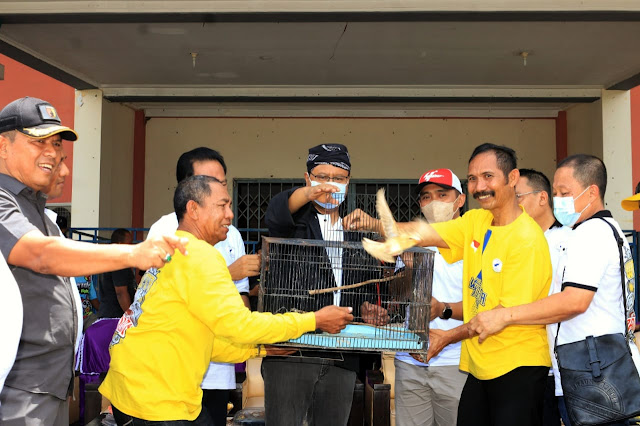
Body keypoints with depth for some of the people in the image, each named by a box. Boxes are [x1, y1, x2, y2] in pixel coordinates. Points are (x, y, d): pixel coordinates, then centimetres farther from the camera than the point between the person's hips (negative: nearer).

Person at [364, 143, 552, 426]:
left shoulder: (526, 238, -15)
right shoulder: (476, 221, 7)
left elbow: (510, 311, -16)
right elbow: (424, 232, -8)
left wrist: (449, 336, -12)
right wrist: (396, 231, -30)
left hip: (518, 368, -6)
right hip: (479, 366, 6)